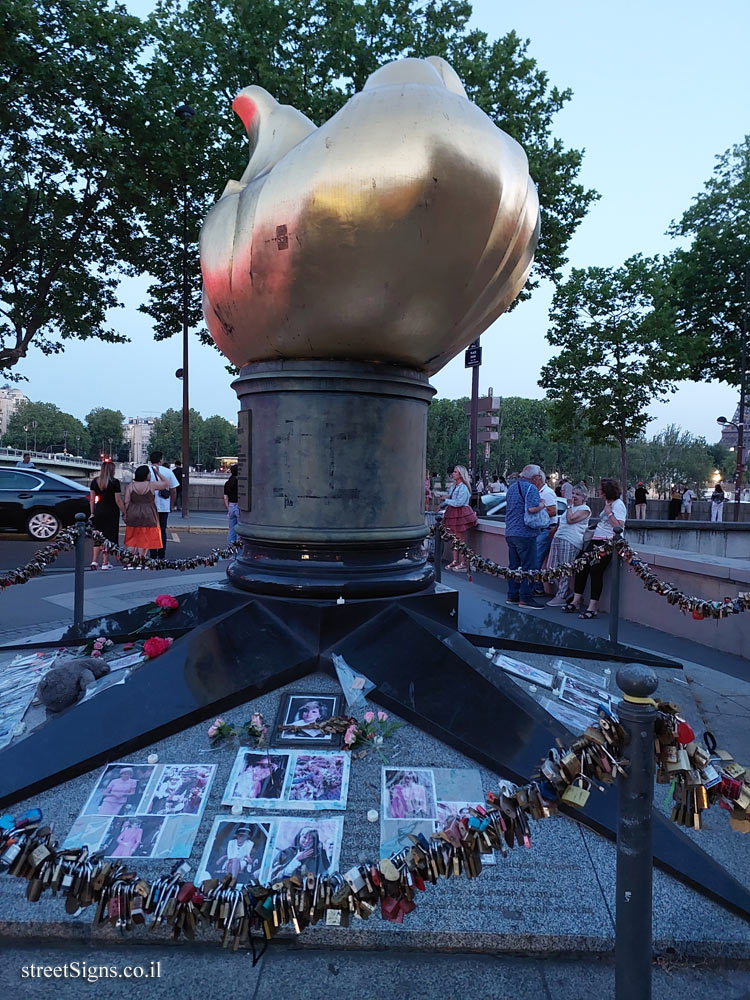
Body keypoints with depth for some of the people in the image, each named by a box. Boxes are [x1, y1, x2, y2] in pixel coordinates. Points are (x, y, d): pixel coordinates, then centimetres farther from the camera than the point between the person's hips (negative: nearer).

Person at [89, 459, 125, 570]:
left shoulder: (95, 481, 4)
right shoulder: (115, 482, -10)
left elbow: (92, 499, 7)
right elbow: (118, 500, -10)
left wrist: (92, 513, 13)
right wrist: (124, 512, -3)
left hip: (98, 511, 4)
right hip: (111, 512, -4)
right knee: (109, 536, 3)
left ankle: (94, 561, 6)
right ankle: (105, 563, 5)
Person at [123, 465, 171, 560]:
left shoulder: (131, 485, -1)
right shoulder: (152, 485, -8)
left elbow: (126, 502, -1)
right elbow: (167, 483, 5)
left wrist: (125, 514, 8)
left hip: (133, 514, 3)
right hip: (148, 515, -3)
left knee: (132, 539, 13)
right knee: (144, 539, 4)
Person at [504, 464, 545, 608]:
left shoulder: (512, 487, 17)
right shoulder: (531, 488, -11)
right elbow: (532, 508, -25)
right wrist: (542, 505, -5)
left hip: (510, 533, 9)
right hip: (525, 533, -9)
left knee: (513, 565, 14)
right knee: (527, 566, -3)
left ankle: (512, 596, 19)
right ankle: (525, 598, -2)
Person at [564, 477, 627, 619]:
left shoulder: (618, 505, -10)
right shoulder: (608, 503, 18)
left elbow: (619, 527, -20)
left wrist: (609, 513, -19)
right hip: (596, 540, 9)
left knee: (596, 570, -14)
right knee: (582, 566, 2)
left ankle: (593, 607, -8)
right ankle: (576, 601, 8)